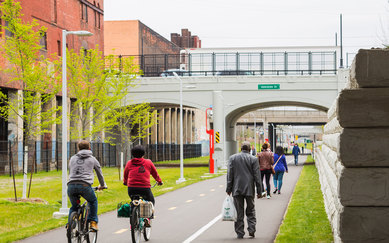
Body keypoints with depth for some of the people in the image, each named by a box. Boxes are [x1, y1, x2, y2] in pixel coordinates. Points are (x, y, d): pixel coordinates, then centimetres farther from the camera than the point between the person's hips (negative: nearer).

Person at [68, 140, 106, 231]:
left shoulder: (73, 158, 26)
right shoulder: (92, 159, 20)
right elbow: (99, 173, 33)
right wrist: (102, 185, 51)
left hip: (71, 185, 2)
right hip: (85, 185, -2)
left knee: (74, 206, 25)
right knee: (93, 201, 26)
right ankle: (93, 222, 16)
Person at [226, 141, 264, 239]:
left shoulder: (232, 158, 1)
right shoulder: (253, 159, -3)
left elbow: (229, 175, 0)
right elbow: (257, 176, -3)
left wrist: (228, 189, 4)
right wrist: (259, 191, 2)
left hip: (237, 189, 1)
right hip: (249, 189, -1)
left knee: (239, 212, 4)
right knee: (250, 211, 11)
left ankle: (240, 233, 3)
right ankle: (251, 229, -1)